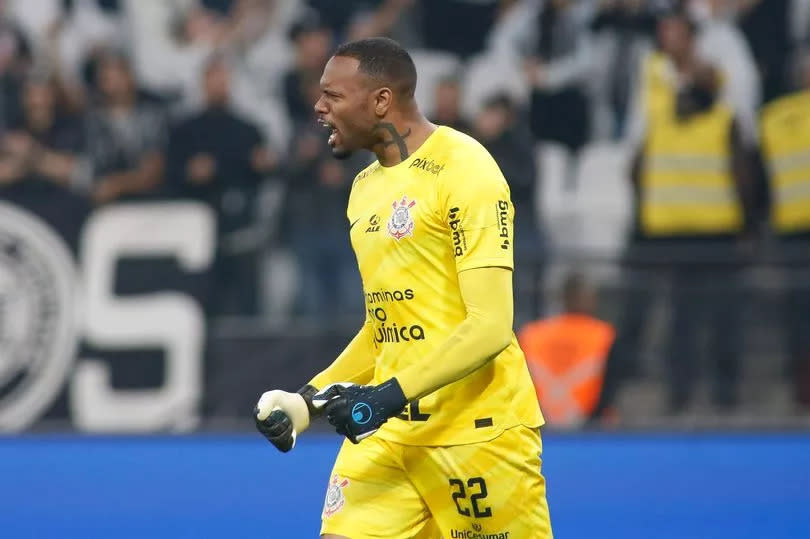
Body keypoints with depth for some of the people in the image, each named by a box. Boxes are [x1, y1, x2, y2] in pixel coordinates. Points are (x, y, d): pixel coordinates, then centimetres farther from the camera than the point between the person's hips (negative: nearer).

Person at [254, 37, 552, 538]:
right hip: (386, 430, 7)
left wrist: (392, 395, -25)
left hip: (477, 429, -7)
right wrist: (307, 401, 12)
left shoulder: (462, 169, -11)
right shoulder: (366, 187, 15)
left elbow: (490, 327, -19)